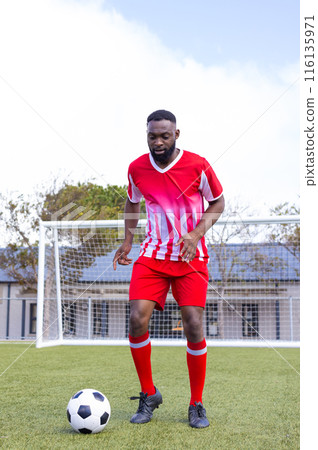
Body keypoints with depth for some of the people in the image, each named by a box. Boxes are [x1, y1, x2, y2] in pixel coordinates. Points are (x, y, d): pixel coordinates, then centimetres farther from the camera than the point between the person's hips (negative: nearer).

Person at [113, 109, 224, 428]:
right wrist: (127, 241, 7)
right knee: (137, 320, -12)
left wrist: (196, 234, -13)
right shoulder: (136, 168, 1)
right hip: (152, 255, 2)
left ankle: (196, 405, 12)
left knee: (193, 327, -8)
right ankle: (149, 395, 11)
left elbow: (218, 202, 3)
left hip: (191, 257, -2)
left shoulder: (197, 165, -8)